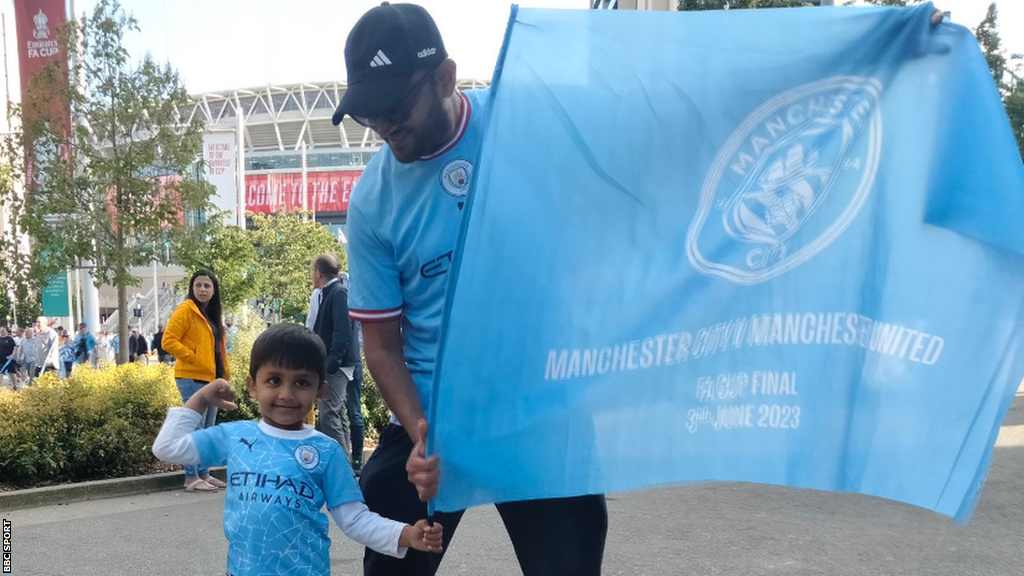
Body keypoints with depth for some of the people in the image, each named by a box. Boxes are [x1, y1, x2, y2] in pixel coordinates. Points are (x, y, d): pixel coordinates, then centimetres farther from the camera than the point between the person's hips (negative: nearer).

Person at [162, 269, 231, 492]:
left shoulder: (212, 314, 16)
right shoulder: (185, 310, -8)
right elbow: (168, 341, -15)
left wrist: (225, 371, 13)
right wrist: (192, 358, -16)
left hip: (211, 378, 9)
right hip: (192, 378, -9)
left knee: (208, 429, 12)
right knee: (195, 429, -7)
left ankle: (204, 474, 20)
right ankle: (191, 478, -2)